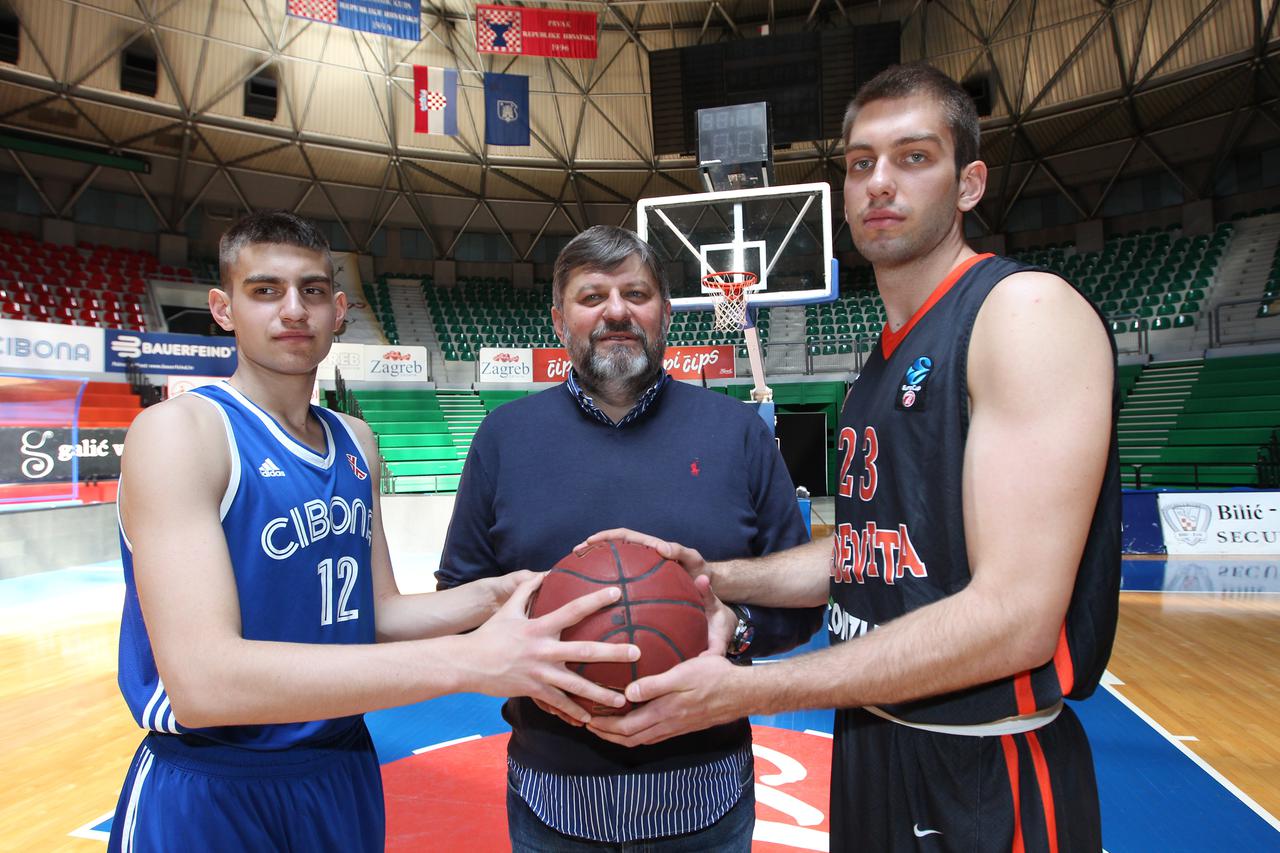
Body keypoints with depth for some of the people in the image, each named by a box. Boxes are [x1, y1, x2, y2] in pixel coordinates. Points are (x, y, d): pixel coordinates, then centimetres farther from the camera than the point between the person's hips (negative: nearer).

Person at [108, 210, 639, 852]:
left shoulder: (356, 443, 4)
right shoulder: (179, 430, -16)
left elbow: (374, 615, 8)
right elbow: (202, 681, -27)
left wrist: (490, 597, -11)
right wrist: (469, 660, -31)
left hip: (345, 770, 6)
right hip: (206, 797, -6)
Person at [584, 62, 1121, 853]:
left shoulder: (1027, 308, -18)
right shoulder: (886, 358, 9)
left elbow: (1013, 620, -26)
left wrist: (744, 691, -24)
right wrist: (716, 575, -1)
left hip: (987, 780, -8)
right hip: (871, 749, 8)